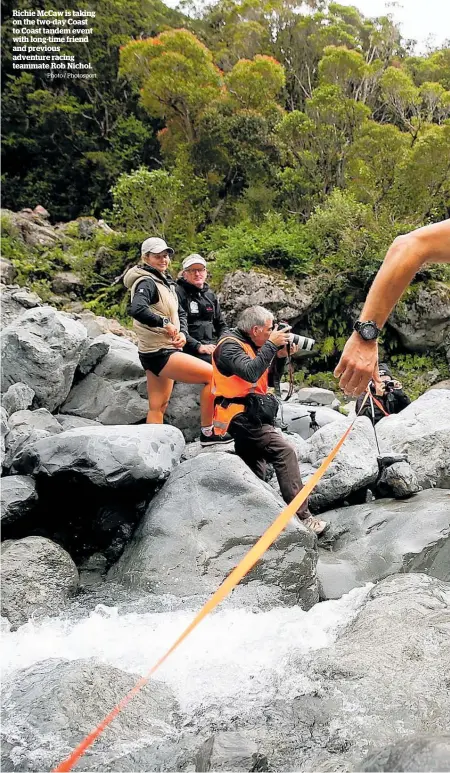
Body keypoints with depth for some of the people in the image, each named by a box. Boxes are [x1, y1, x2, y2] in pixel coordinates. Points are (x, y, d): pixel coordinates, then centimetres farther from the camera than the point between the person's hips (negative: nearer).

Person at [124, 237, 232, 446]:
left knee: (158, 407, 10)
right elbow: (136, 309, -34)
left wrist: (182, 333, 0)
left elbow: (180, 313, 20)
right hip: (159, 353, -10)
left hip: (160, 352, 10)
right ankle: (207, 432, -1)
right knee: (212, 375, -9)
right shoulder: (147, 283, -14)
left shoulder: (165, 282, 15)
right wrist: (164, 323, -23)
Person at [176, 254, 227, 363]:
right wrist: (198, 346, -20)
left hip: (212, 346, 7)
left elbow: (221, 324, 26)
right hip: (191, 349, -7)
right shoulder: (179, 293, -3)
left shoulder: (210, 294, 20)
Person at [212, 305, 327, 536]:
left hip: (248, 415, 10)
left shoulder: (249, 344, 16)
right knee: (284, 452, -19)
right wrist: (271, 345, -21)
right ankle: (300, 515, -21)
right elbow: (250, 372, -30)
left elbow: (266, 379, 18)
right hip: (241, 416, -10)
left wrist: (280, 356, 3)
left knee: (255, 472, 11)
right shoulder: (229, 345, -12)